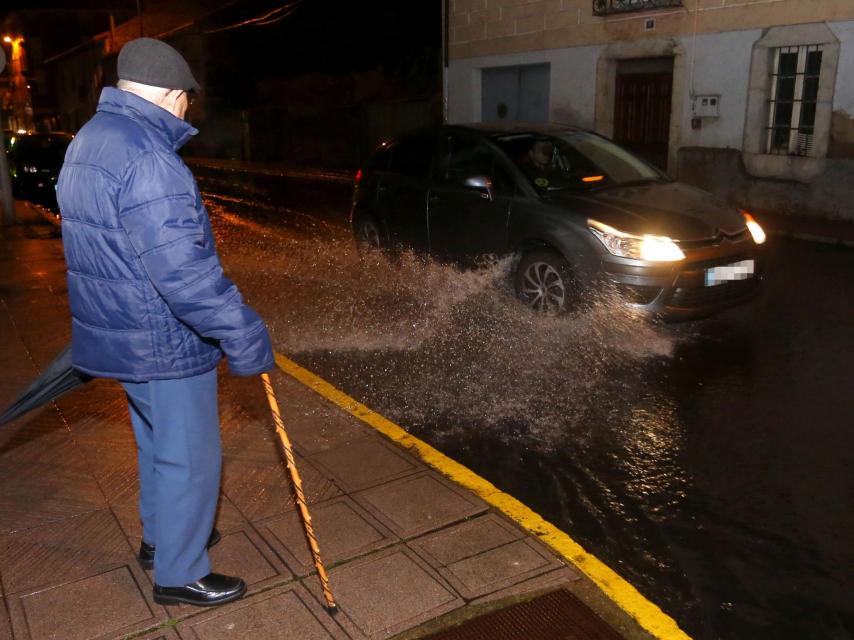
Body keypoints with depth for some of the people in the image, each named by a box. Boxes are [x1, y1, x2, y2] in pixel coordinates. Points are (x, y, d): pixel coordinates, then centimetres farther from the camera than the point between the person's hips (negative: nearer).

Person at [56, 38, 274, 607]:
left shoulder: (89, 142, 8)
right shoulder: (147, 159, -25)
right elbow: (185, 270, -30)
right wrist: (246, 336, -23)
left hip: (120, 334, 10)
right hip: (164, 344, -10)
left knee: (157, 442, 25)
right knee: (189, 457, 6)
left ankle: (161, 537, 44)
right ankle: (180, 573, 23)